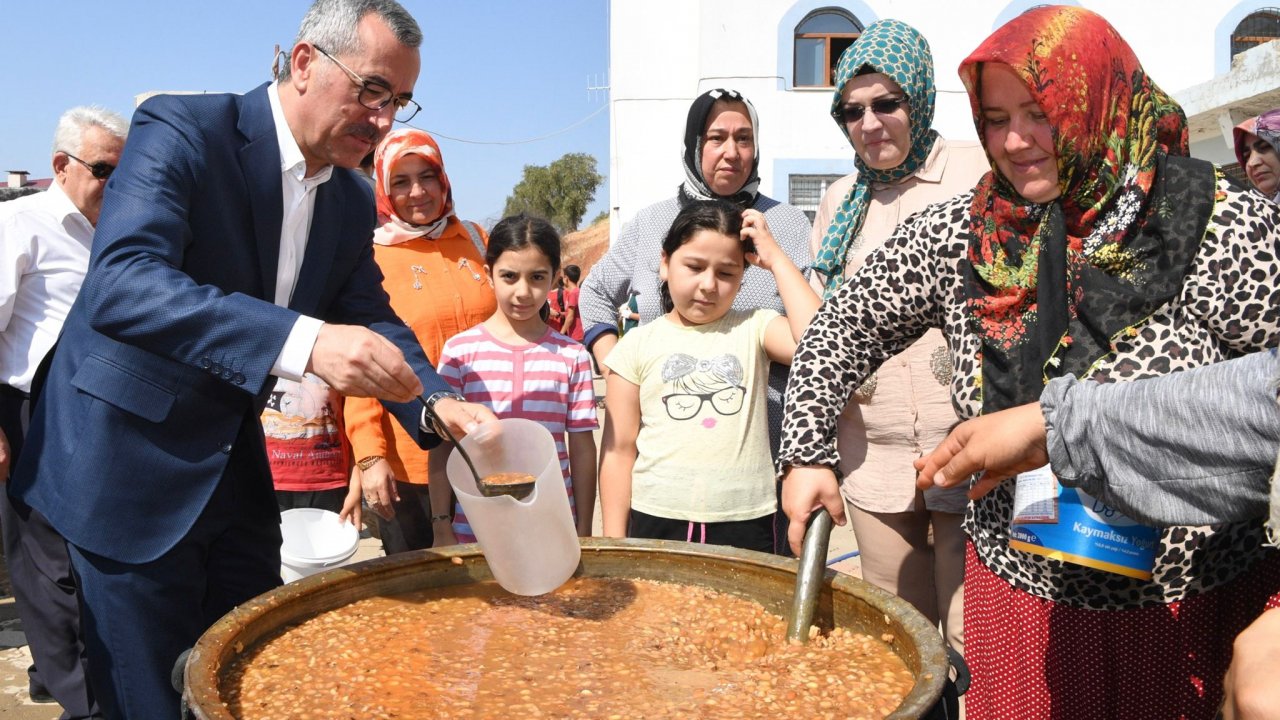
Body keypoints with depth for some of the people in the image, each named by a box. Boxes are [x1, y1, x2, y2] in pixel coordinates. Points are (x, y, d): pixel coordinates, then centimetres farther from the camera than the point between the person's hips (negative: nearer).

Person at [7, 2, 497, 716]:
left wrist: (437, 403, -15)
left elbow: (371, 317, 6)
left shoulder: (352, 202, 2)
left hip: (235, 465, 7)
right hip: (128, 462, -6)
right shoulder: (182, 129, -18)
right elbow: (121, 284, -32)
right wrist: (304, 341, -45)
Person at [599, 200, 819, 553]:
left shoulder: (754, 328, 3)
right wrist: (615, 544, 1)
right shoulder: (638, 344, 3)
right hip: (655, 520, 1)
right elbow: (620, 449, 4)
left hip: (744, 524, 0)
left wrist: (776, 259, -7)